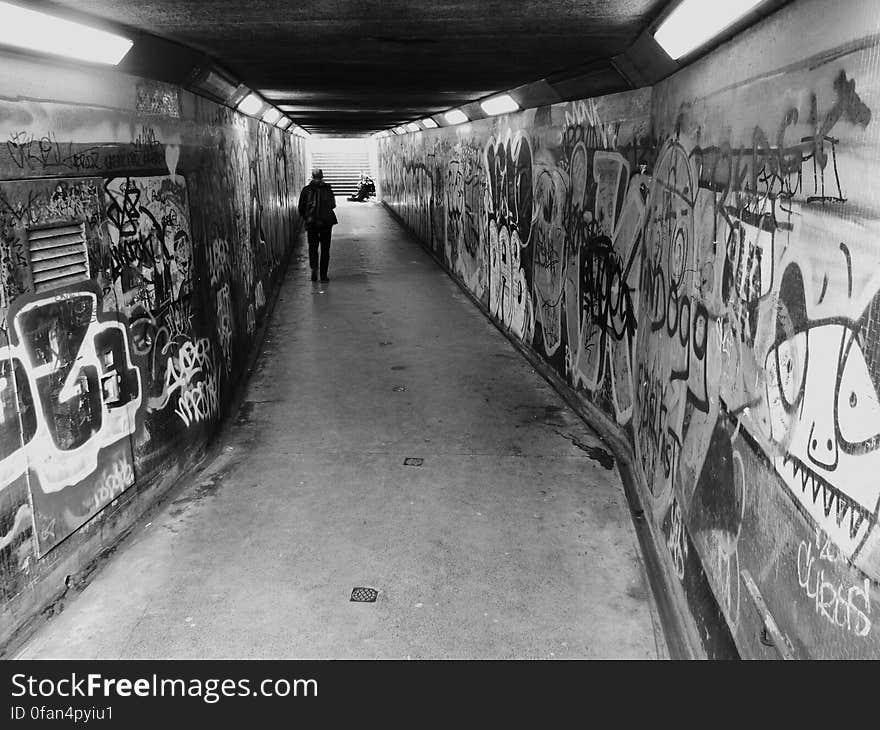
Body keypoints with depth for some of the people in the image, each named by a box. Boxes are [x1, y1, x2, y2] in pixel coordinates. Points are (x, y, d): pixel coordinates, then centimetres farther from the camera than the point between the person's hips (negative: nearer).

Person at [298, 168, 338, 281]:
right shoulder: (327, 189, -2)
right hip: (326, 222, 0)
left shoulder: (306, 189, -1)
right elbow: (333, 205, 4)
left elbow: (301, 208, 0)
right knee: (325, 249, 7)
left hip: (311, 222, 0)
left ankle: (314, 268, -11)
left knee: (312, 247, 12)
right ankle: (323, 275, 6)